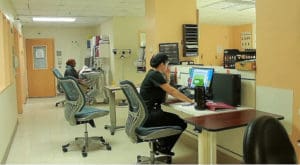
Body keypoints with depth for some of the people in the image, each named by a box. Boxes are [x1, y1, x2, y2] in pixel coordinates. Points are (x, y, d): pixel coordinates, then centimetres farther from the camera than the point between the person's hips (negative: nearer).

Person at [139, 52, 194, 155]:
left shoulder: (153, 73, 13)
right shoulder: (155, 75, -17)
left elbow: (166, 91, 16)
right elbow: (172, 91, -20)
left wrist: (167, 77, 8)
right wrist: (190, 101, -14)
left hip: (147, 112, 10)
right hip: (149, 115, -10)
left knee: (175, 119, 23)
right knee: (182, 124, -3)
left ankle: (160, 143, 24)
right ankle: (163, 147, 14)